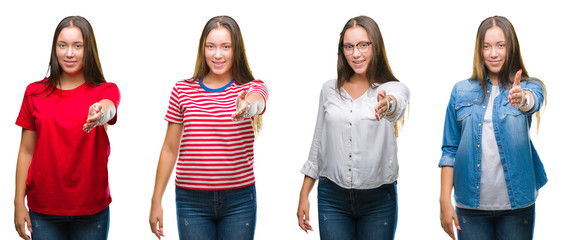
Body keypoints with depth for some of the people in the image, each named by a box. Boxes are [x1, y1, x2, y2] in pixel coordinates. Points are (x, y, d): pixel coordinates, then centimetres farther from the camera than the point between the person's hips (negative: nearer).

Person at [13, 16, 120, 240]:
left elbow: (108, 109, -25)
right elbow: (26, 151, 5)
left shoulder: (105, 91, 0)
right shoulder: (35, 92, 5)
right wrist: (19, 202, 0)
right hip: (43, 209, 1)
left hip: (91, 209, -1)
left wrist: (99, 114, -49)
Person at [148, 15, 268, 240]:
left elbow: (256, 102, -26)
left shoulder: (252, 88, 1)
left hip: (239, 199, 0)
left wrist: (247, 106, -50)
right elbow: (170, 149, 7)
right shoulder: (182, 90, 4)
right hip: (192, 200, 0)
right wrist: (156, 201, 5)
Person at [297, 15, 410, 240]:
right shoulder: (329, 90, 7)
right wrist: (304, 195, 9)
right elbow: (318, 144, 12)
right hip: (332, 197, 2)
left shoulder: (394, 88, -2)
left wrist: (388, 104, -52)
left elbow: (397, 106, -28)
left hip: (378, 199, -2)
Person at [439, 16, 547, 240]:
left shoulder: (529, 87, 3)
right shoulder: (461, 91, 6)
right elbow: (449, 151, 6)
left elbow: (533, 100, -23)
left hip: (517, 204, -1)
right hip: (471, 205, 1)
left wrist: (522, 98, -47)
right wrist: (445, 201, -2)